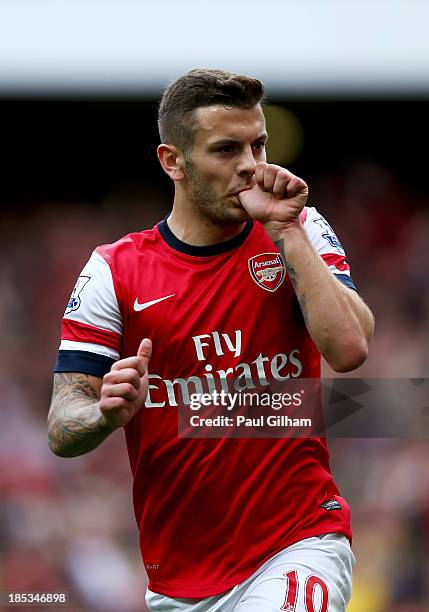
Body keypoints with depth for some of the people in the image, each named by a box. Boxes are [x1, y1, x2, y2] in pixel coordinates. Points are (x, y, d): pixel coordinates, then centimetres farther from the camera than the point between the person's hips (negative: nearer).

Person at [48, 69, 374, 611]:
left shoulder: (297, 234, 3)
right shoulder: (113, 270, 2)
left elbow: (348, 349, -14)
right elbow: (62, 432, -1)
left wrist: (284, 230, -13)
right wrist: (108, 413, -23)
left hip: (298, 543, -3)